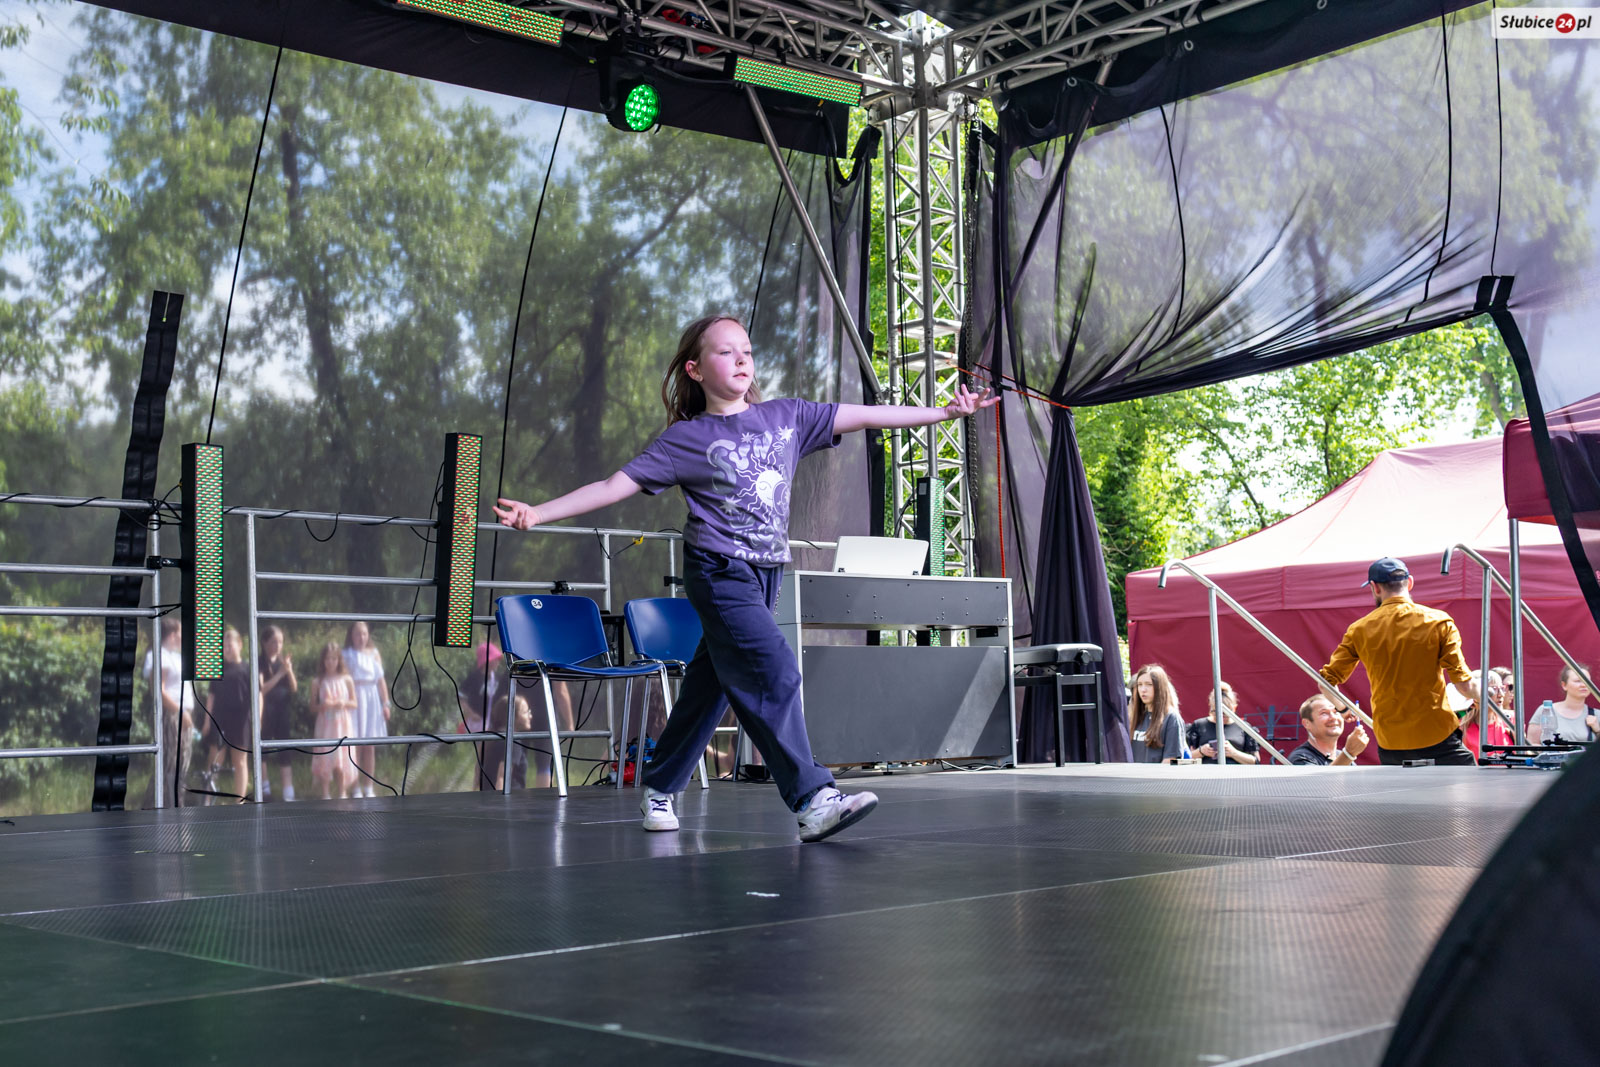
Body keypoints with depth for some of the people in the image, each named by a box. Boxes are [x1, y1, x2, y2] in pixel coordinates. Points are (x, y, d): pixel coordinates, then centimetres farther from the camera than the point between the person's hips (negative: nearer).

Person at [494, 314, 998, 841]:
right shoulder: (686, 438, -5)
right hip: (719, 573, -5)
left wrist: (945, 411, 3)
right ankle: (812, 800, -18)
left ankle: (660, 789, 27)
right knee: (774, 673, -18)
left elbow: (865, 415, 5)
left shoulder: (786, 416, 7)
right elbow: (614, 486, -7)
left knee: (711, 682, 13)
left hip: (764, 574, 5)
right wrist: (539, 513, -17)